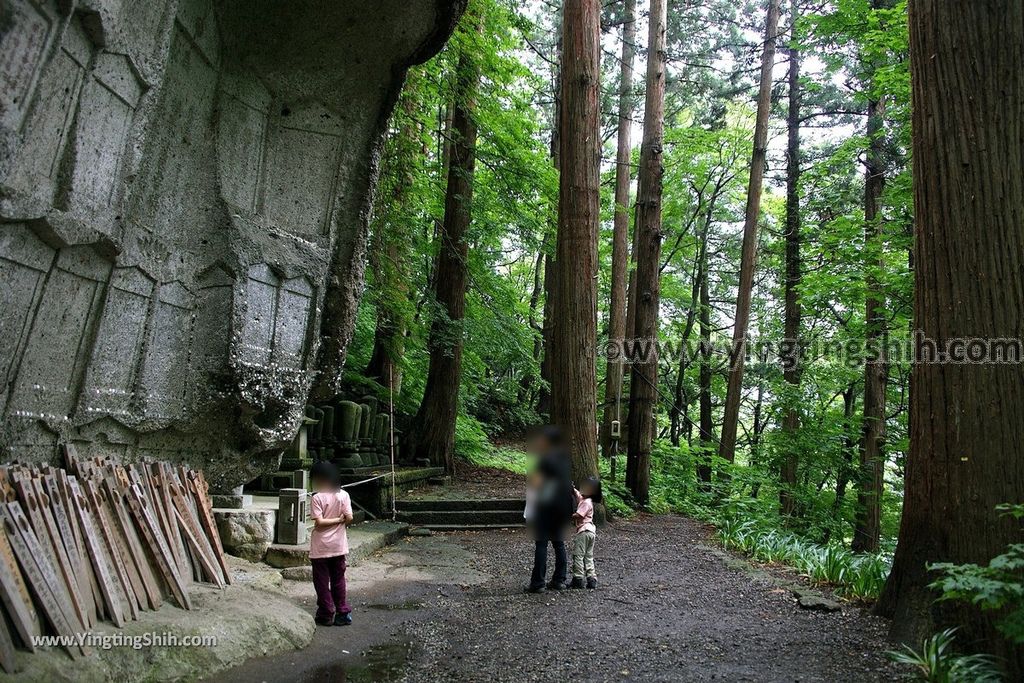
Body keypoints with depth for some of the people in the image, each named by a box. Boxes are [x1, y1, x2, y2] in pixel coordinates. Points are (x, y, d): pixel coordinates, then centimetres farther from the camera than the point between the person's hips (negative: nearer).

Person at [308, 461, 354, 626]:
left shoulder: (317, 498, -13)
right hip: (339, 545, 4)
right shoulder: (343, 495, -4)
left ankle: (326, 615, 14)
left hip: (320, 547, -4)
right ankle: (343, 613, 15)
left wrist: (336, 520, -8)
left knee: (322, 581, 9)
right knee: (338, 580, 14)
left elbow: (319, 522, -20)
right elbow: (349, 518, -8)